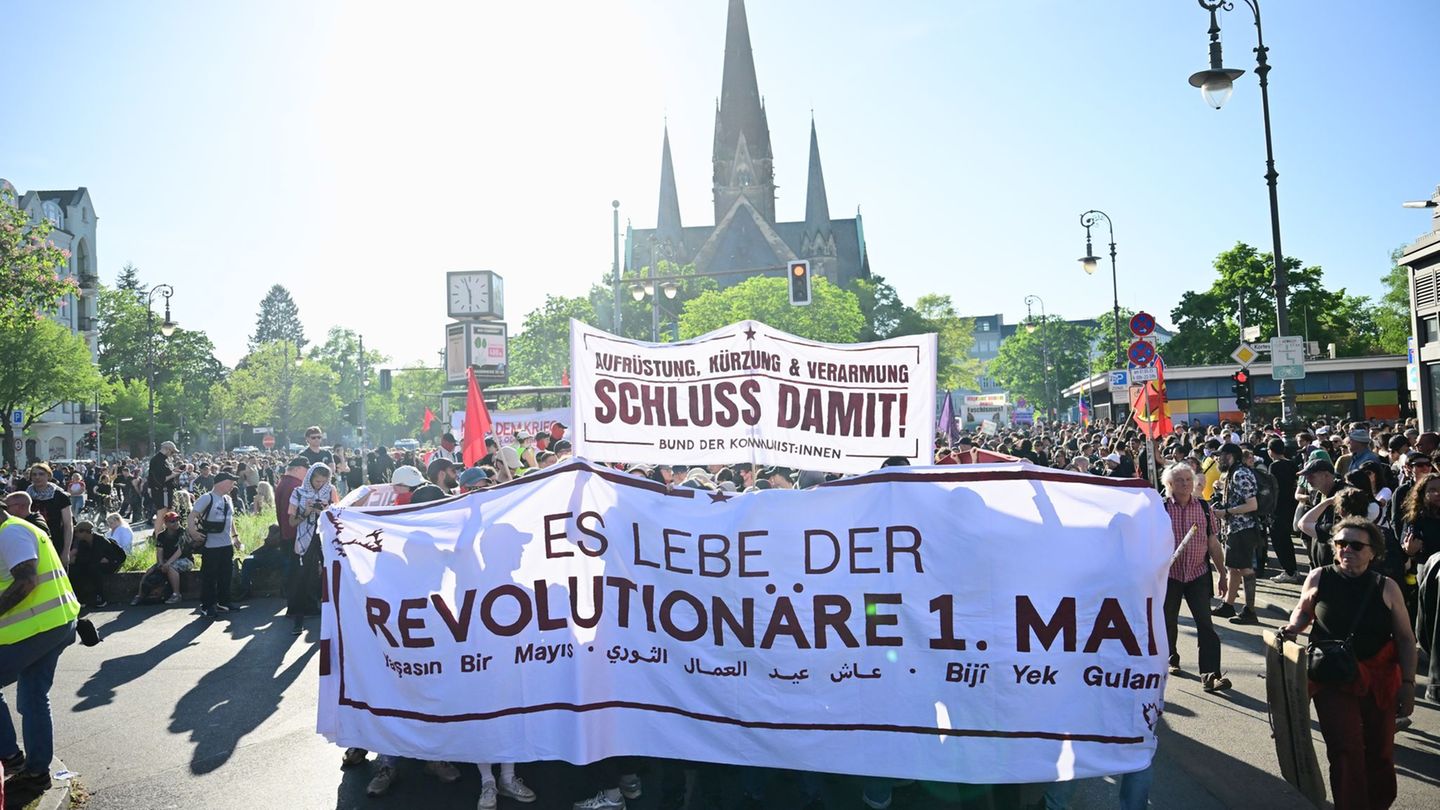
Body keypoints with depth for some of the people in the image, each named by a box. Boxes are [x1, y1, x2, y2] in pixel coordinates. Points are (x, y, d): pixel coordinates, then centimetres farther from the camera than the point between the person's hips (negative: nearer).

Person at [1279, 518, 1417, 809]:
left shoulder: (1386, 588, -6)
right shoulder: (1318, 579, -5)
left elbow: (1405, 639, 1)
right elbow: (1304, 611, 14)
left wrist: (1407, 683, -4)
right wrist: (1292, 627, -7)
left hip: (1379, 679, 1)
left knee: (1380, 752, 14)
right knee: (1345, 751, -11)